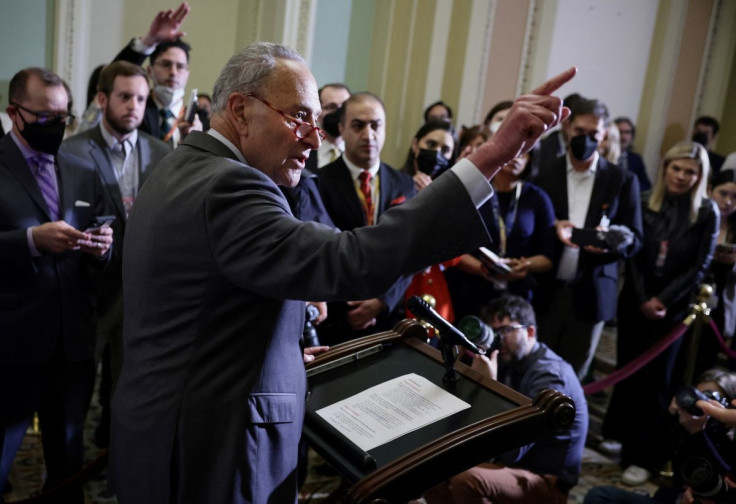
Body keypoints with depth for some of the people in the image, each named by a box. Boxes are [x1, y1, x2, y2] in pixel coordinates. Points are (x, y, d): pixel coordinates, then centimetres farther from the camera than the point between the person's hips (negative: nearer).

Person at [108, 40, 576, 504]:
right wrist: (492, 154, -39)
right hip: (206, 457, -10)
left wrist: (284, 355, 13)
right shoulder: (227, 186, -25)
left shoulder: (181, 169, 8)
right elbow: (353, 262, -38)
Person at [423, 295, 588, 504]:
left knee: (467, 481, -32)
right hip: (511, 464, 8)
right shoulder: (509, 361, 3)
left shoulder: (550, 375, -23)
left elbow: (511, 451, -28)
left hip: (546, 481, -8)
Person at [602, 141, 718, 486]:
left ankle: (642, 456, 12)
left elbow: (699, 267, -5)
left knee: (657, 379, 5)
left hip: (673, 309, -1)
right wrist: (642, 299, -10)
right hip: (634, 303, 1)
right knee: (627, 371, 9)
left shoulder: (707, 214, -4)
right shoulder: (643, 204, -1)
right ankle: (618, 435, 27)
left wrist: (663, 301, -12)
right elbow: (632, 255, -1)